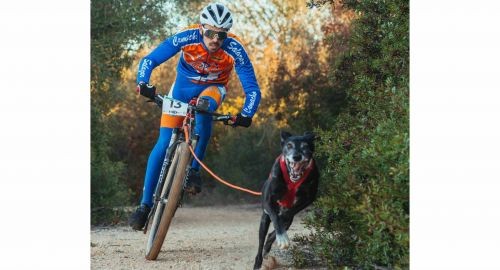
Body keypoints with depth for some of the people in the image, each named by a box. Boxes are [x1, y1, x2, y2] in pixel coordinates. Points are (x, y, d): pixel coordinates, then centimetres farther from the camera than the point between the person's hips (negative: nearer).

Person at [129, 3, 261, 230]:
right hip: (184, 85, 1)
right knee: (163, 144, -10)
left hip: (213, 87, -1)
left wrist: (246, 115, -46)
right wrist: (142, 83, -45)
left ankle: (194, 170, -24)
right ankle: (145, 205, -2)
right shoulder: (186, 38, -31)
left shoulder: (234, 49, -31)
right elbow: (149, 60, -26)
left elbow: (252, 88, -28)